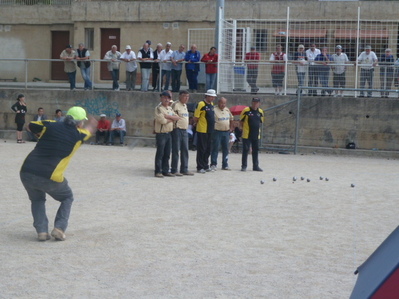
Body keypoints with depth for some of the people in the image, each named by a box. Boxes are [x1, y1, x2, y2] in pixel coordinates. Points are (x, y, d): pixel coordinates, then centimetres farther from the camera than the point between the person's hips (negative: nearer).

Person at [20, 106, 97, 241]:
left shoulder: (51, 126, 7)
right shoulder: (77, 135, 4)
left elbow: (31, 125, 22)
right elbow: (88, 130, 28)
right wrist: (92, 123, 50)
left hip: (26, 173, 3)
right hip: (50, 178, -3)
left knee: (37, 200, 29)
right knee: (67, 198, 25)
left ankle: (41, 231, 12)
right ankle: (59, 228, 8)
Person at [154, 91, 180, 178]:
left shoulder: (170, 108, 16)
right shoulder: (158, 108, -8)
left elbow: (177, 117, 4)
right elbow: (162, 120, -20)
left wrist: (168, 116, -11)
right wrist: (172, 119, -4)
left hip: (169, 133, 7)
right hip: (161, 133, -7)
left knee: (167, 154, 9)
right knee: (160, 153, -6)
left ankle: (165, 171, 15)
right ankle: (158, 171, -2)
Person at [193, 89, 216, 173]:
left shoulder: (211, 104, 12)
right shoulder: (201, 104, -13)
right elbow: (195, 117, -13)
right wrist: (197, 123, 2)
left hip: (209, 131, 8)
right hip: (202, 131, -8)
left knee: (208, 150, 13)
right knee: (201, 149, -3)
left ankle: (206, 166, 21)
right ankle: (200, 168, 3)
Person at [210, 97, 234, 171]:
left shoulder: (227, 110, 11)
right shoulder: (214, 110, -10)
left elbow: (231, 119, 25)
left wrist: (231, 128, 19)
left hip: (226, 132, 7)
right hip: (217, 132, -7)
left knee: (226, 149, 9)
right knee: (215, 149, -6)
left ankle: (225, 165, 17)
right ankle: (213, 165, -2)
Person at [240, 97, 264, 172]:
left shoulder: (260, 112, 7)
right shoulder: (246, 110, -6)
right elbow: (241, 121, 2)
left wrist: (257, 128, 10)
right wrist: (244, 128, 2)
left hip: (256, 135, 5)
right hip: (247, 134, -5)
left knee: (256, 150, 10)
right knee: (245, 150, -2)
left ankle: (255, 166, 18)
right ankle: (244, 166, 5)